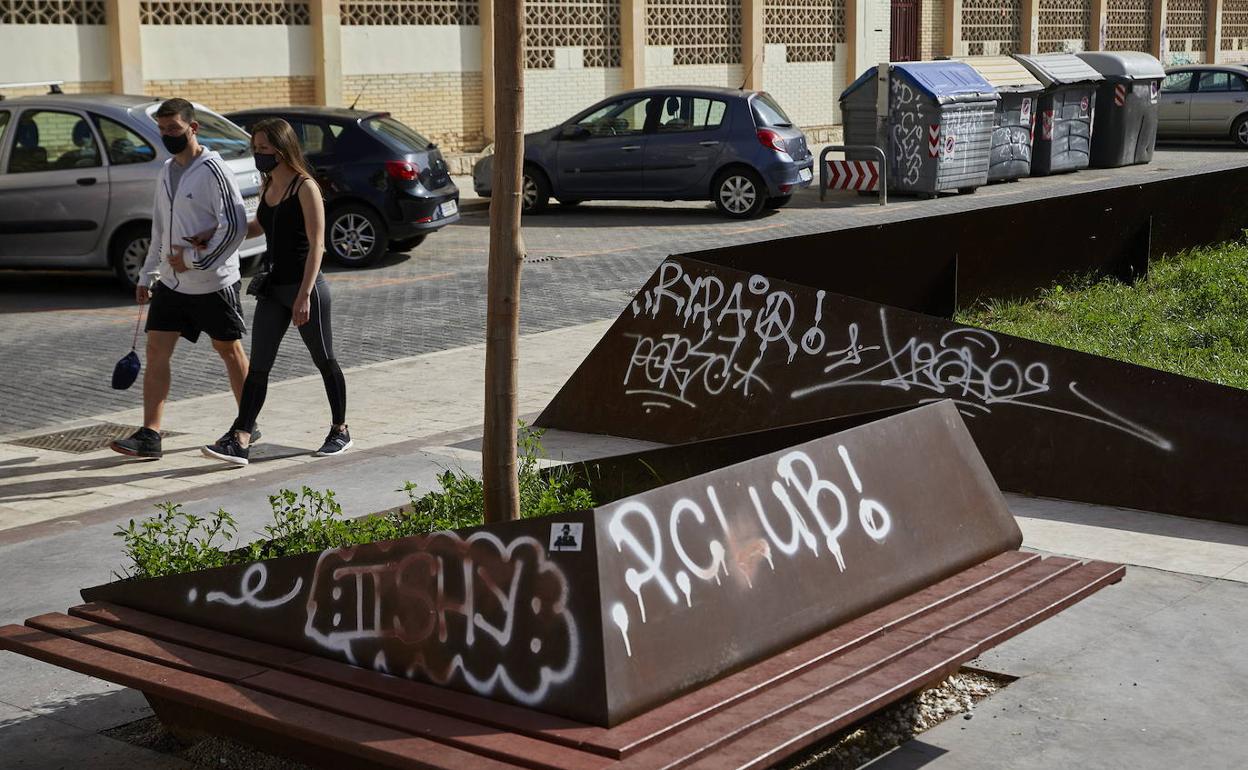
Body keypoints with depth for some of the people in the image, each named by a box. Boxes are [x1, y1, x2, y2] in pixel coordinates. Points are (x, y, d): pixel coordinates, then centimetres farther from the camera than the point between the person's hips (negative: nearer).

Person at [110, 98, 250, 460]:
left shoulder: (213, 170, -13)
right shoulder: (166, 172, 12)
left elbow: (236, 225, -19)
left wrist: (195, 260, -17)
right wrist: (147, 275, 17)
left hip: (213, 283, -7)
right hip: (171, 282, 7)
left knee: (229, 351, 6)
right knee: (156, 350, 0)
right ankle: (149, 436, 0)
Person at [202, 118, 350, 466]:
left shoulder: (305, 188, -13)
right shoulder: (268, 188, 9)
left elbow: (316, 245, -17)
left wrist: (304, 296, -23)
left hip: (305, 287, -7)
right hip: (273, 288, 7)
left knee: (324, 361, 8)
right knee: (258, 366, -1)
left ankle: (340, 431, 23)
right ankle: (240, 440, -5)